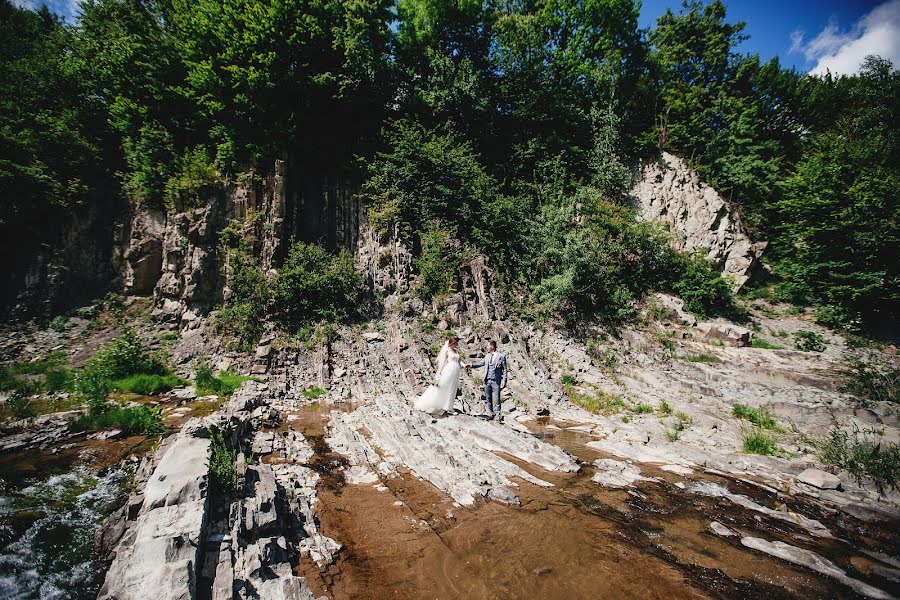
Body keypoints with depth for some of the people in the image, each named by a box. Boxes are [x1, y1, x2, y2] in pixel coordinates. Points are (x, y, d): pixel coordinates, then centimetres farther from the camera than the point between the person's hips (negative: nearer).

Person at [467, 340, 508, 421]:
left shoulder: (501, 356, -6)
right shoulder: (487, 356, 9)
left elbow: (505, 369, -4)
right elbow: (481, 363, 18)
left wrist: (504, 381, -10)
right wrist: (471, 365, 6)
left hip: (496, 381, -5)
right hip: (487, 380, 5)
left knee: (496, 399, -2)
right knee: (488, 399, 11)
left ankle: (497, 415, 11)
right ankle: (490, 414, 23)